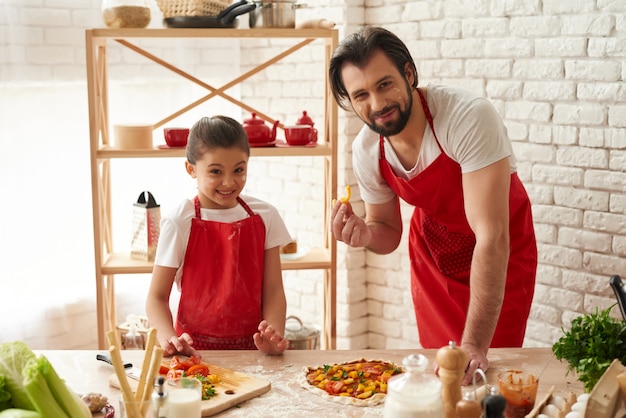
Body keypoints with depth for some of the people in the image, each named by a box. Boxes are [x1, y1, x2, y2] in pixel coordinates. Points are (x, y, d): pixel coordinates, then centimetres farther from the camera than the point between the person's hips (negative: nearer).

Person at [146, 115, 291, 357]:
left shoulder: (265, 217, 4)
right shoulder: (179, 223, -5)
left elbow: (273, 291, 3)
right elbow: (157, 297, -3)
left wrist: (274, 335, -16)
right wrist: (170, 339, -22)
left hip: (251, 346, 2)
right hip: (196, 350, -2)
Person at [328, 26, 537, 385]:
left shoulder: (470, 118, -34)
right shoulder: (366, 151, -16)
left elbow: (492, 238, -36)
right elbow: (389, 233, -1)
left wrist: (475, 345, -37)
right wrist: (365, 235, -26)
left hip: (502, 256, -4)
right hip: (431, 253, 4)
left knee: (487, 370, -5)